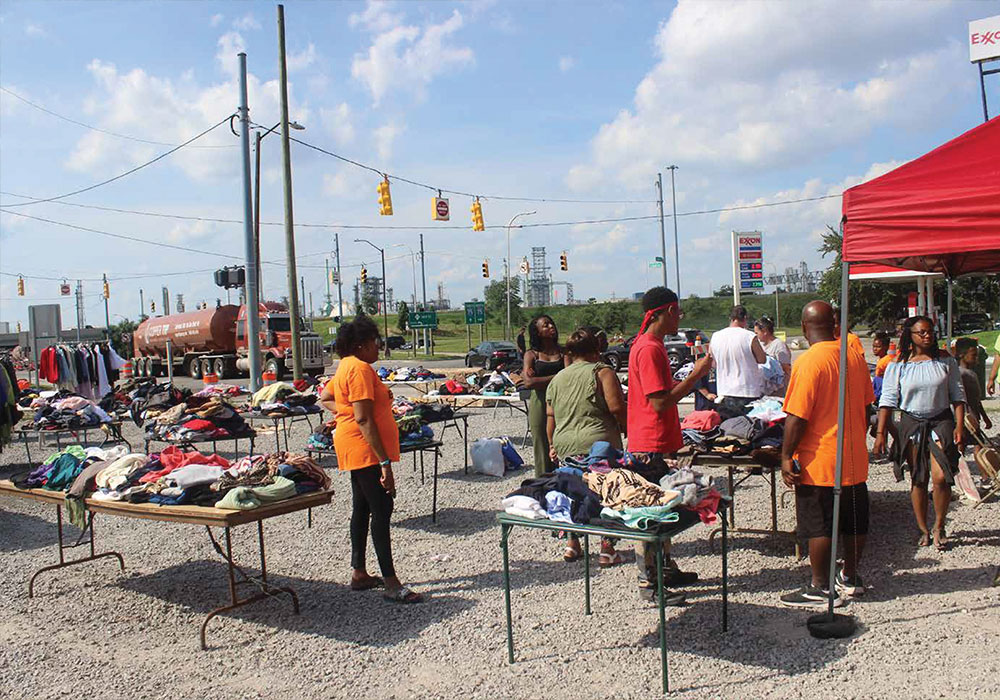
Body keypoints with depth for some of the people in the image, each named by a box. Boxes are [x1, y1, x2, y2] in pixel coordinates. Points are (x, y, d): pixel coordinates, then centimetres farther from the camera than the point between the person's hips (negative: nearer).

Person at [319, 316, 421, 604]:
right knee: (382, 510, -10)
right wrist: (385, 462, -25)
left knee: (362, 508, 15)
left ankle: (359, 574, 24)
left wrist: (345, 411, 10)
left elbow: (325, 399, 25)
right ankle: (391, 584, -7)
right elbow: (364, 419, -24)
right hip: (366, 448, -11)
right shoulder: (360, 368, -18)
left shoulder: (347, 366, 14)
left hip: (355, 449, 11)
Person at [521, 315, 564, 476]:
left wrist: (538, 381, -8)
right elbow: (529, 382, -7)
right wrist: (556, 378, -8)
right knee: (542, 447, 1)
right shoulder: (532, 354, 6)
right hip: (540, 402, -1)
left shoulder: (563, 352, 9)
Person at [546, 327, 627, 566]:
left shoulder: (557, 379, 13)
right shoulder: (602, 372, -4)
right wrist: (627, 428, 1)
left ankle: (572, 545, 22)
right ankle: (607, 550, 8)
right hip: (599, 443, -5)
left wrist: (552, 445, 23)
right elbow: (616, 407, -14)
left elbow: (550, 417, 14)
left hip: (565, 446, 5)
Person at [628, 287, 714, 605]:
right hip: (649, 446, -11)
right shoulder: (648, 349, -19)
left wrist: (695, 374, 13)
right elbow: (660, 403, -23)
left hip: (659, 444, 11)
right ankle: (648, 583, 6)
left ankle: (666, 570, 31)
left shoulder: (653, 346, 14)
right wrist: (695, 375, -18)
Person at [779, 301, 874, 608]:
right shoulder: (856, 357, 4)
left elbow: (797, 417, -20)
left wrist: (787, 456, -12)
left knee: (819, 527, 2)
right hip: (855, 459, 7)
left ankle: (820, 588, 10)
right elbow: (865, 407, 14)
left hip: (819, 464, -7)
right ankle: (850, 579, 29)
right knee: (855, 523, 16)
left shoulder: (809, 361, -18)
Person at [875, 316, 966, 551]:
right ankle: (923, 530, 18)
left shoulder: (946, 363, 4)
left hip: (941, 422, 0)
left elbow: (957, 395, 6)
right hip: (911, 424, 0)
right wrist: (880, 432, -8)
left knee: (941, 477, -12)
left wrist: (959, 426, -3)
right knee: (918, 479, 6)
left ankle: (939, 527, 8)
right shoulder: (897, 367, 0)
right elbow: (887, 400, -2)